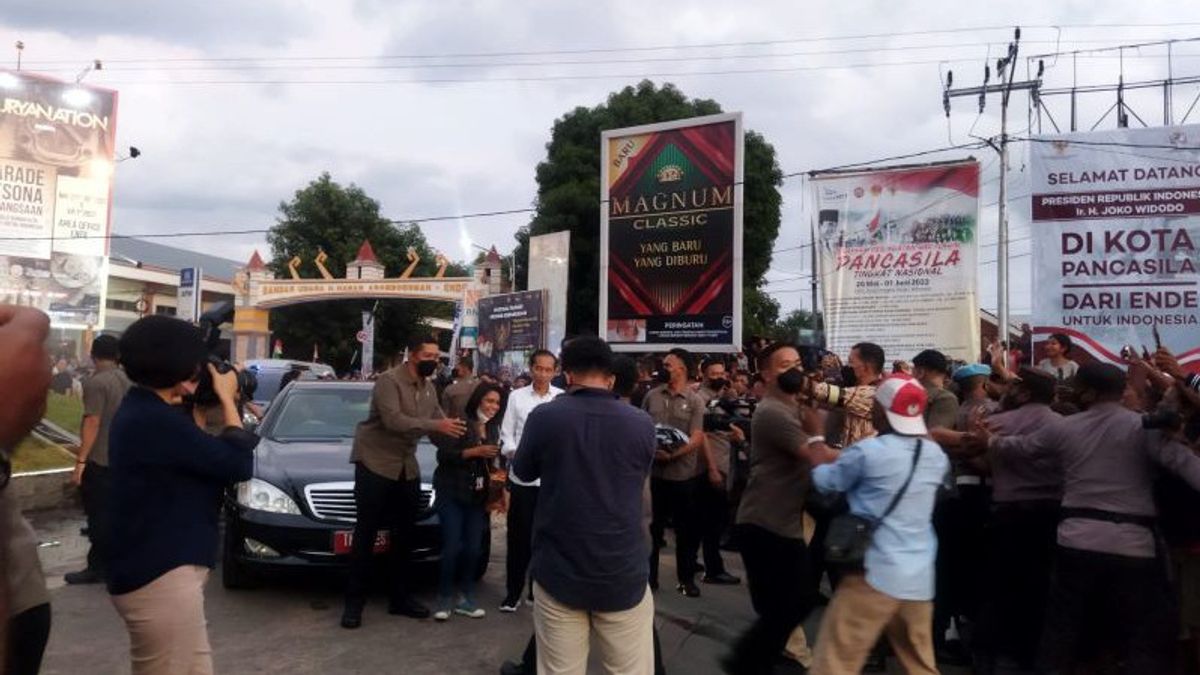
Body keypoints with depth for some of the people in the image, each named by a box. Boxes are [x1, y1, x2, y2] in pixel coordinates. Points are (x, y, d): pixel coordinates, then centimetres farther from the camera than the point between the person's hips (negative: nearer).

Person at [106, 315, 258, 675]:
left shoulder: (139, 410, 9)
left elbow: (200, 456, 11)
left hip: (155, 569, 11)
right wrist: (227, 399, -8)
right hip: (159, 576, -11)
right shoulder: (156, 420, -24)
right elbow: (238, 464, -20)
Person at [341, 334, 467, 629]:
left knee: (404, 533, 11)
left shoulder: (429, 388, 6)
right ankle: (354, 602, 6)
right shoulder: (389, 380, -18)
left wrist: (454, 429, -13)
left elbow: (439, 420, 8)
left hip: (407, 466, 7)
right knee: (366, 532, -3)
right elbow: (393, 421, -29)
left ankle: (400, 598, 22)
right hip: (375, 462, -7)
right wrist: (435, 425, -32)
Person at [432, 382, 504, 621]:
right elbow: (443, 455, -15)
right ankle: (444, 598, 6)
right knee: (452, 546, -8)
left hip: (478, 496, 5)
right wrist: (474, 451, -21)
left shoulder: (494, 428, 13)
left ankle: (466, 598, 13)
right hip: (451, 494, -5)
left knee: (473, 548, 1)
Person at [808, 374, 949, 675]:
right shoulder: (936, 455, 3)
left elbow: (824, 481, 0)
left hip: (876, 573, -6)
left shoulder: (868, 451, -14)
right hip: (920, 577, 6)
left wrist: (814, 438, 12)